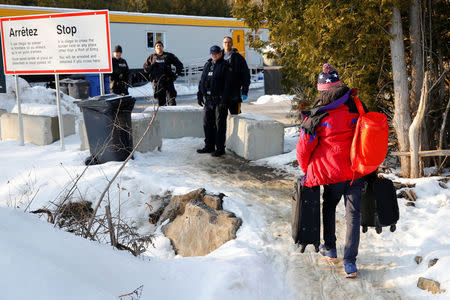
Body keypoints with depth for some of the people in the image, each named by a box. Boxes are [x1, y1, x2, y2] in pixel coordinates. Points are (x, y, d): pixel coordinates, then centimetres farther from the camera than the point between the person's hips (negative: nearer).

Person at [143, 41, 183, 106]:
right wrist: (151, 66, -3)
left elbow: (179, 65, 14)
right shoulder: (151, 57, 13)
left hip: (168, 81, -1)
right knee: (160, 100, 3)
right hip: (157, 82, 1)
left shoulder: (169, 56, 10)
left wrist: (176, 74, 2)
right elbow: (145, 68, 16)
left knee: (171, 99, -8)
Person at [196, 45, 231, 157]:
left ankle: (220, 148, 4)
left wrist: (224, 100, -19)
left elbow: (227, 84, -12)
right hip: (208, 99, 7)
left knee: (219, 125, -3)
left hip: (219, 100, -7)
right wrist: (200, 95, 14)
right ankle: (209, 146, 21)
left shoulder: (225, 66, -5)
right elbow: (202, 81, 20)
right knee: (207, 123, 11)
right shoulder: (207, 65, 15)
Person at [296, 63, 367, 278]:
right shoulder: (356, 108, -1)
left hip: (333, 174, -2)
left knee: (329, 208, 23)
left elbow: (304, 147, -6)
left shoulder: (318, 116, -11)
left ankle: (330, 248, 35)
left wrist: (306, 170, 12)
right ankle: (350, 260, 1)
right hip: (357, 172, 2)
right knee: (353, 214, 7)